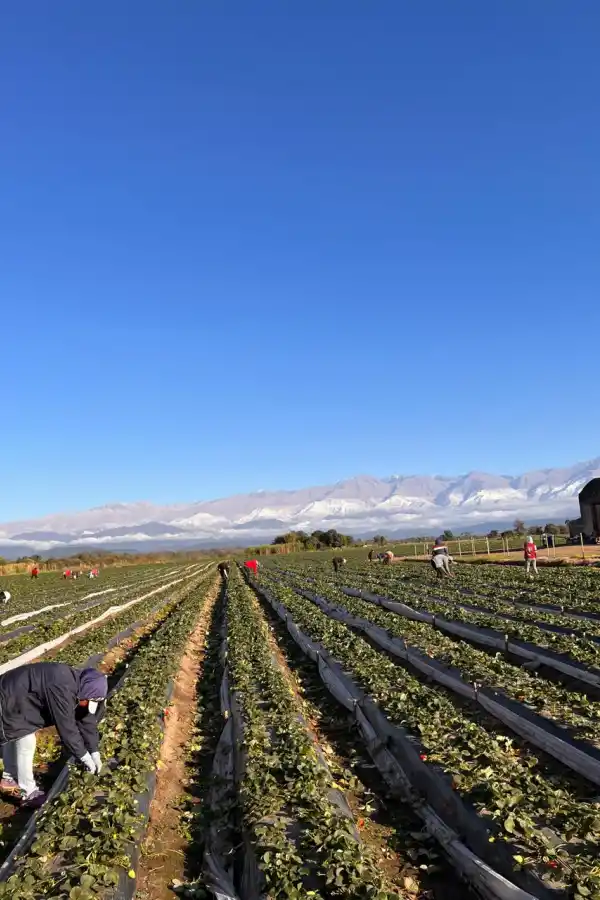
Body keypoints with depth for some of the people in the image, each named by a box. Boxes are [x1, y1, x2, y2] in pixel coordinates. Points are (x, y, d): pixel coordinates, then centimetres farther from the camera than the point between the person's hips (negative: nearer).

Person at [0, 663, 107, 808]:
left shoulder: (78, 684, -7)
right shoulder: (61, 689, -37)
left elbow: (86, 720, 0)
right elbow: (66, 728, -32)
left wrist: (94, 752, 0)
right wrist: (84, 756, -21)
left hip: (19, 701, 10)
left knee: (14, 738, 24)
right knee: (26, 743, -9)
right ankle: (28, 793, 3)